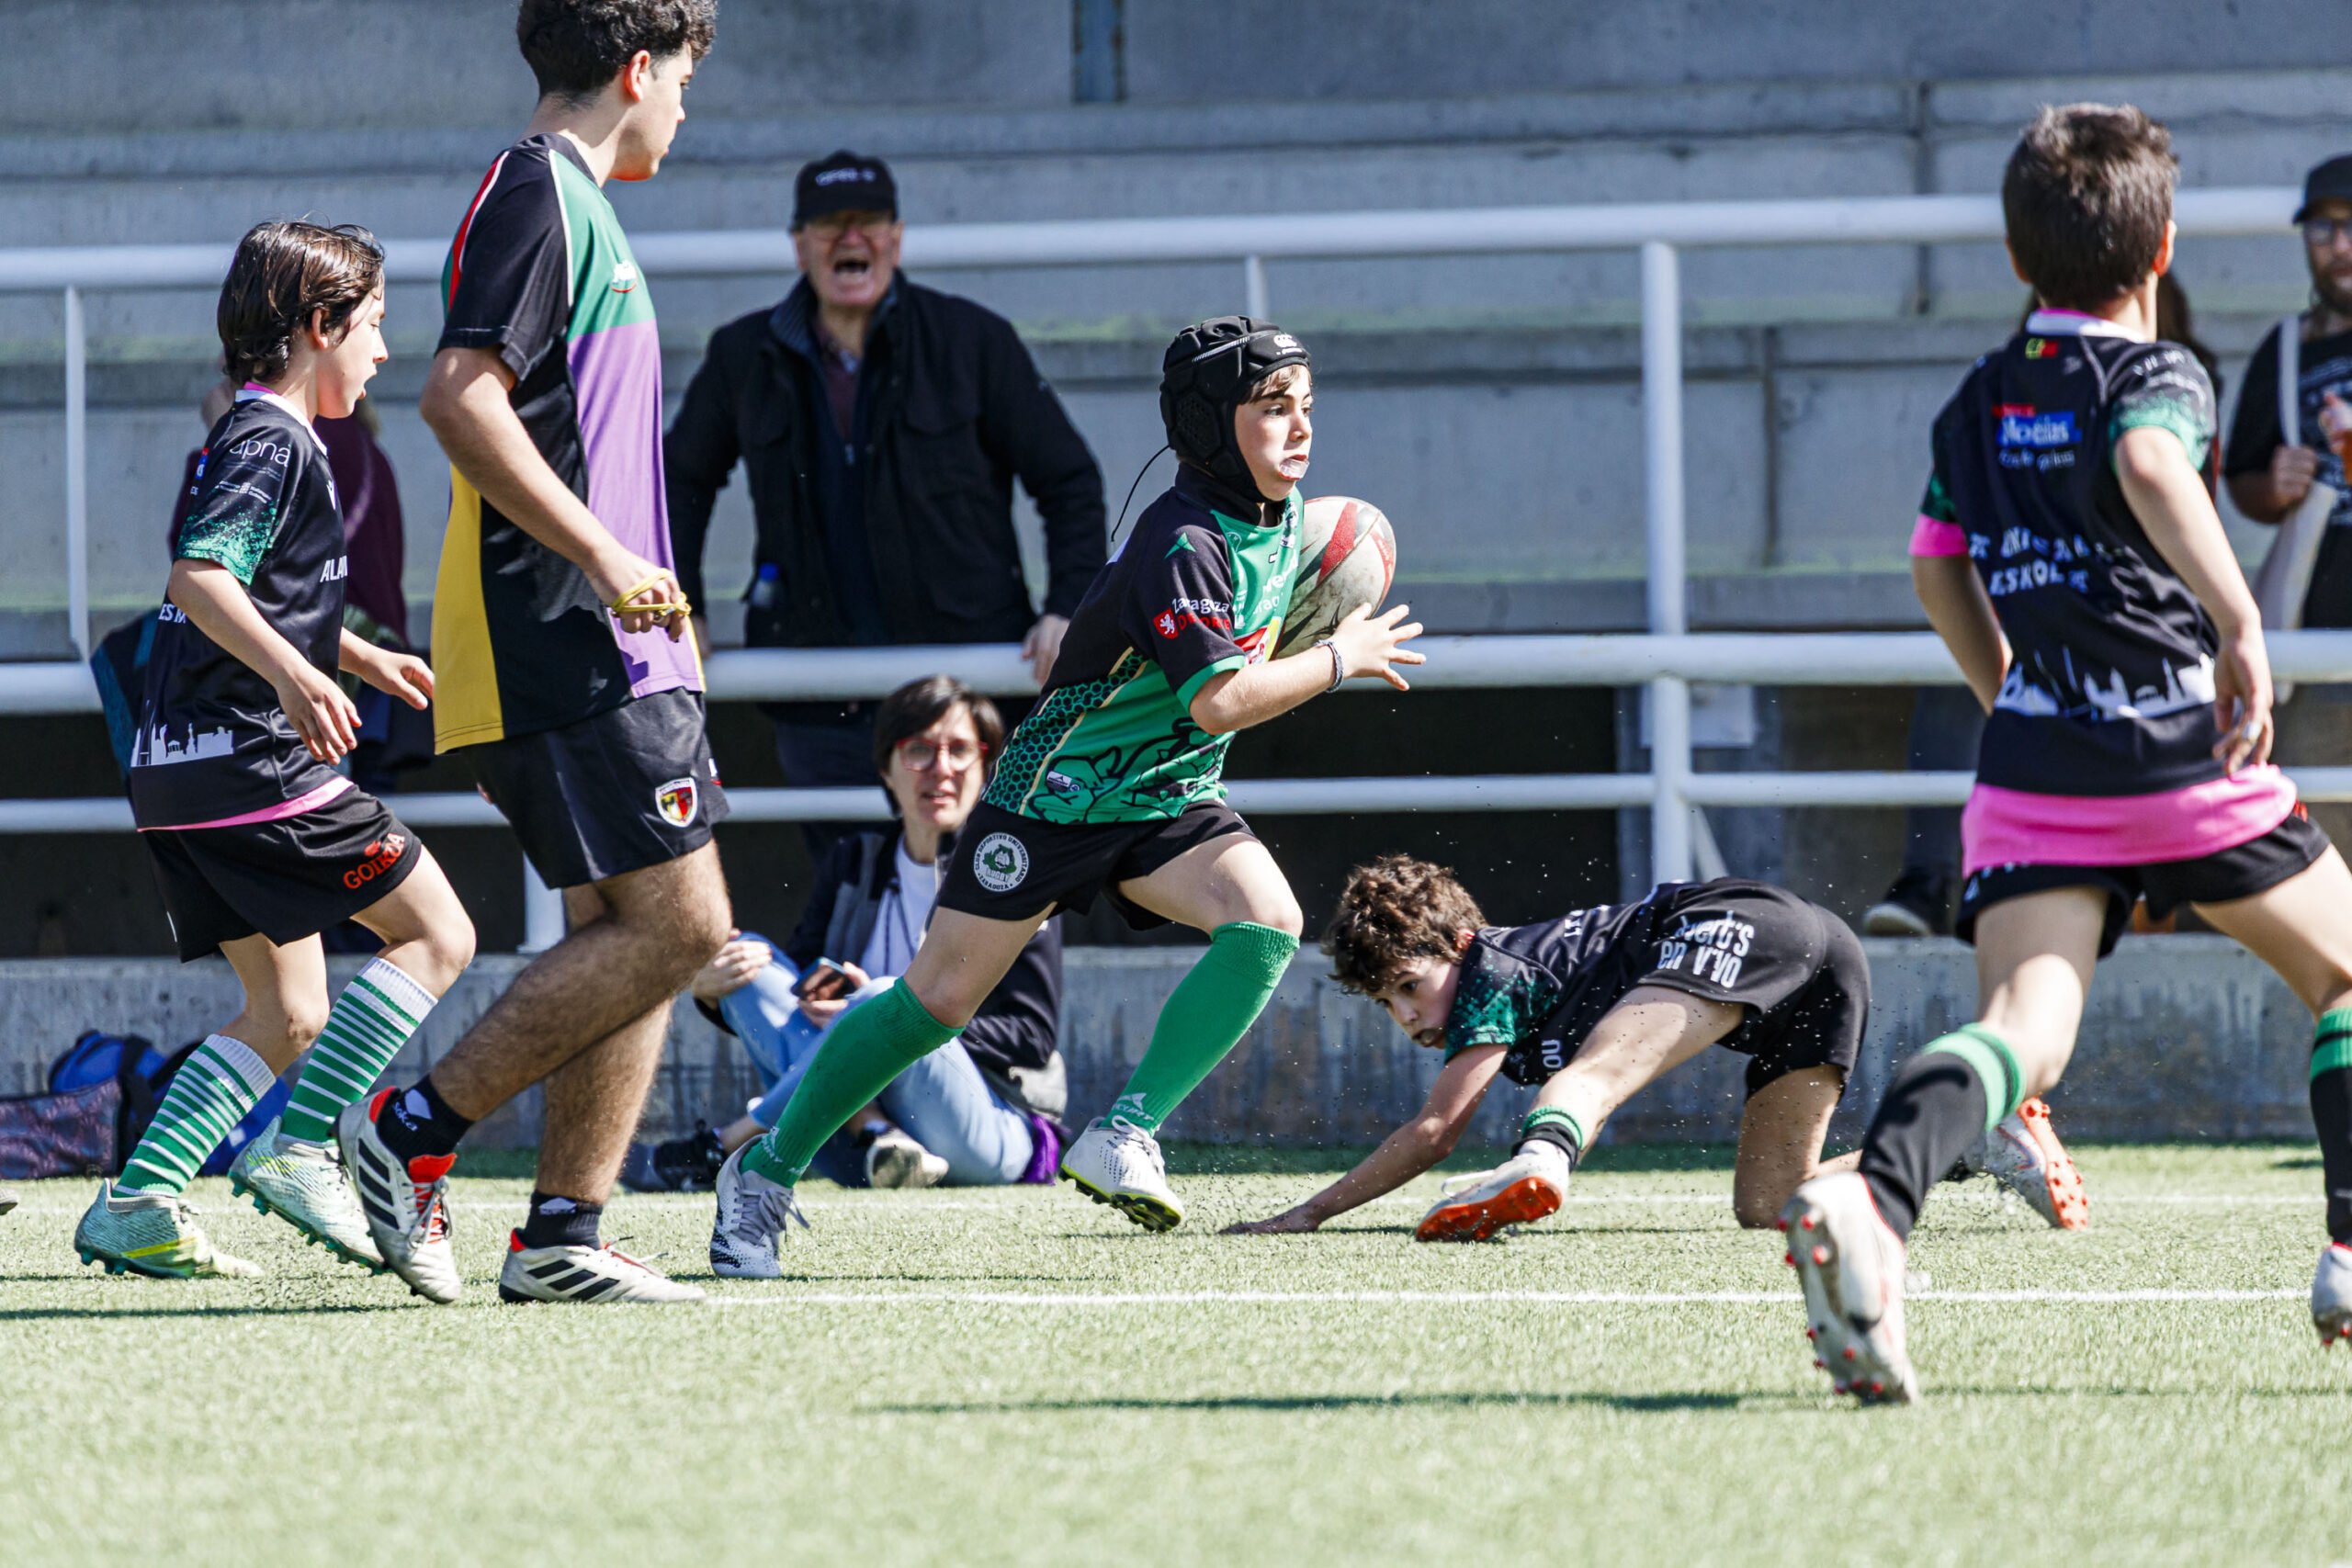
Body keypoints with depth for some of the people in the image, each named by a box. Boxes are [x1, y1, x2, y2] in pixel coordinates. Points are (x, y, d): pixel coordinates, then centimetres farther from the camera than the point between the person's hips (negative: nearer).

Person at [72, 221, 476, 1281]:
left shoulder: (248, 438, 22)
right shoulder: (275, 442, -9)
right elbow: (199, 577, -24)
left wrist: (363, 658, 44)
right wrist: (294, 673, -36)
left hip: (177, 778, 10)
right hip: (255, 760, -10)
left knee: (289, 1015, 12)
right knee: (436, 935, -5)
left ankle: (136, 1204, 2)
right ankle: (298, 1148, -13)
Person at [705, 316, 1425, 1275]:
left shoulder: (1284, 515, 3)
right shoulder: (1179, 544, -24)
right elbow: (1217, 700, -31)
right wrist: (1340, 659, -19)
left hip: (1169, 800, 7)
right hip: (1060, 791, -7)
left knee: (1268, 922, -22)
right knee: (939, 997, -4)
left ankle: (1124, 1136, -19)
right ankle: (766, 1172, 11)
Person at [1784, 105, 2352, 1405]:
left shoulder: (1977, 406, 16)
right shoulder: (2156, 373, -2)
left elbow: (1938, 567, 29)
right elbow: (2154, 470, -25)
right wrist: (2240, 619, -31)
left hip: (2030, 764, 4)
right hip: (2180, 753, -4)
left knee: (2024, 1030, -12)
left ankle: (1871, 1202, -41)